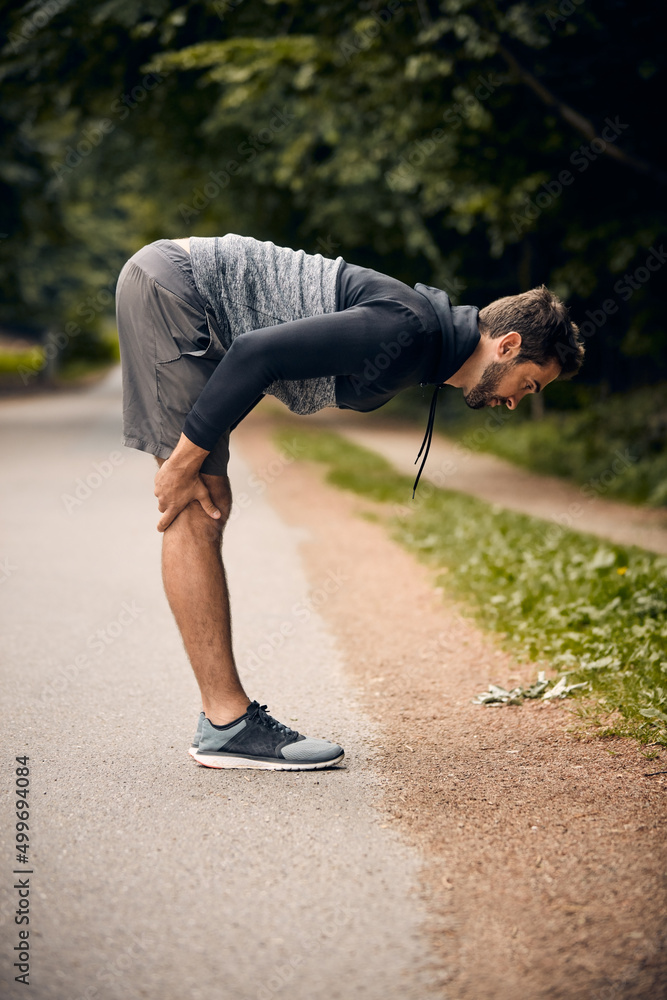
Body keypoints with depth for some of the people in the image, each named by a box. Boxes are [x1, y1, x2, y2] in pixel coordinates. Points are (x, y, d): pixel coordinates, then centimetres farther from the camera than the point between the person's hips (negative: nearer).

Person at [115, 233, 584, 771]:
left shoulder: (423, 336, 9)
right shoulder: (407, 330, -20)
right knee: (194, 516, -9)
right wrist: (184, 459, -19)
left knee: (208, 505, 8)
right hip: (168, 287, -10)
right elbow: (257, 353, -25)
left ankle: (224, 715, 12)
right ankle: (227, 723, -6)